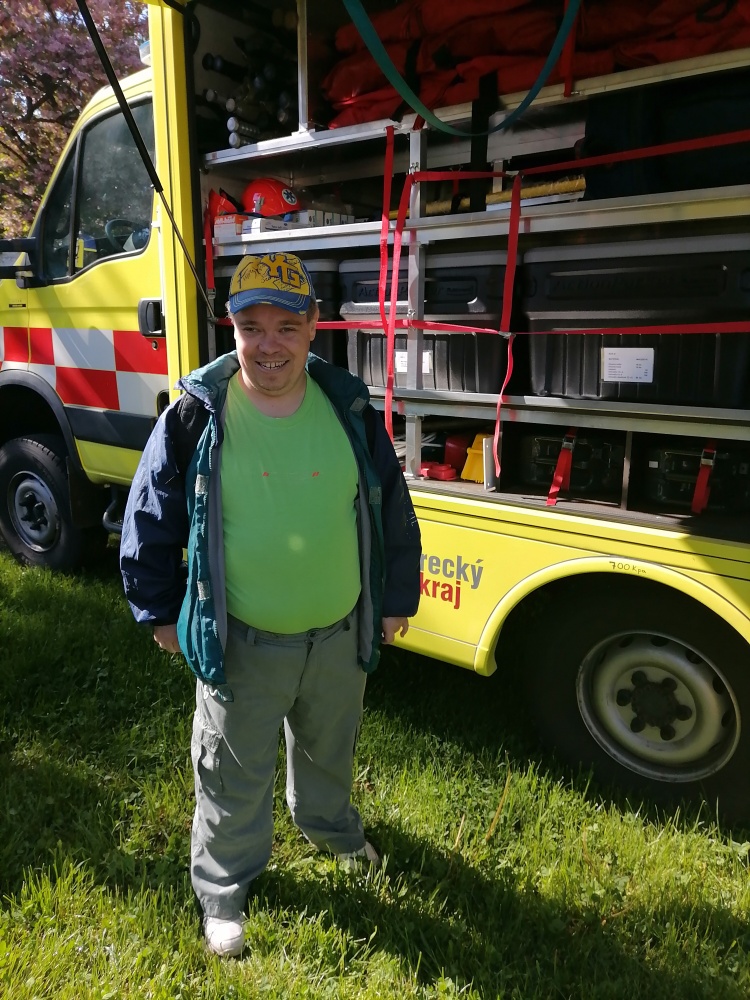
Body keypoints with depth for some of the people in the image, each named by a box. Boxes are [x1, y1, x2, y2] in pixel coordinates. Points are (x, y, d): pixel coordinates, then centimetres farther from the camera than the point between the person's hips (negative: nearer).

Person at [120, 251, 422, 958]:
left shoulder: (350, 409, -8)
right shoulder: (195, 417, -15)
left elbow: (392, 508, 3)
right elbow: (150, 522, -4)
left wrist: (396, 598, 7)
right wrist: (160, 612, 2)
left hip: (341, 635, 3)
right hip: (240, 643, -2)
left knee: (329, 749, 28)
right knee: (235, 774, 16)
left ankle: (330, 825, 59)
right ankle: (222, 886, 43)